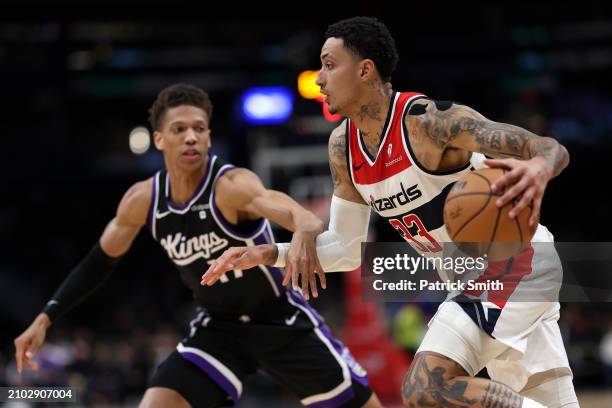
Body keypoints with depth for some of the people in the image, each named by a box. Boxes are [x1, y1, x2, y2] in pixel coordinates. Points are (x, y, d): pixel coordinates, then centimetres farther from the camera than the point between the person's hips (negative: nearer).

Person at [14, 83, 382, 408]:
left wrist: (307, 237, -71)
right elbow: (101, 261, 8)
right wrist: (45, 319, 2)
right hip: (218, 328, 4)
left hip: (281, 321, -4)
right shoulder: (142, 200, -8)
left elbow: (293, 213, -46)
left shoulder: (233, 186, -26)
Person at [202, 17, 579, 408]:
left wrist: (538, 169, -50)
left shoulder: (429, 120, -22)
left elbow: (553, 150, -26)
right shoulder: (342, 146, 1)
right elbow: (347, 247, 10)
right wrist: (269, 253, -4)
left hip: (513, 262, -8)